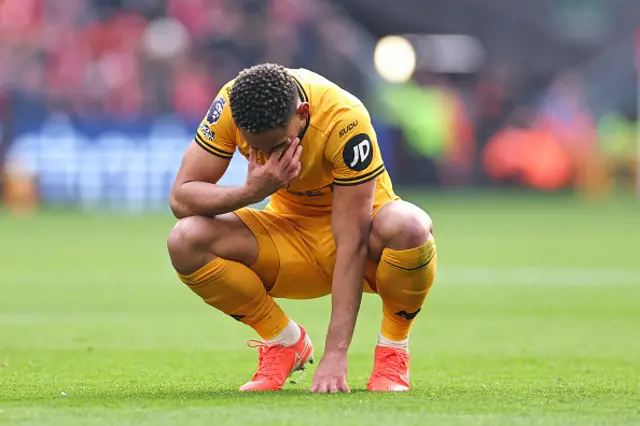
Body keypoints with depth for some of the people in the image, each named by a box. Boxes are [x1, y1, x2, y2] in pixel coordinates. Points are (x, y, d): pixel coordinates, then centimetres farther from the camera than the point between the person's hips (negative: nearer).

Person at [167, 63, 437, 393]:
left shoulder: (344, 120, -32)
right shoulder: (231, 106, -22)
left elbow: (352, 244, -32)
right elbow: (181, 197, -20)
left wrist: (335, 355, -36)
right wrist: (253, 191, -39)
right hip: (288, 228, 3)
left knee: (408, 227, -39)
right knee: (186, 240, -23)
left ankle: (392, 352, -10)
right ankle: (284, 342, 0)